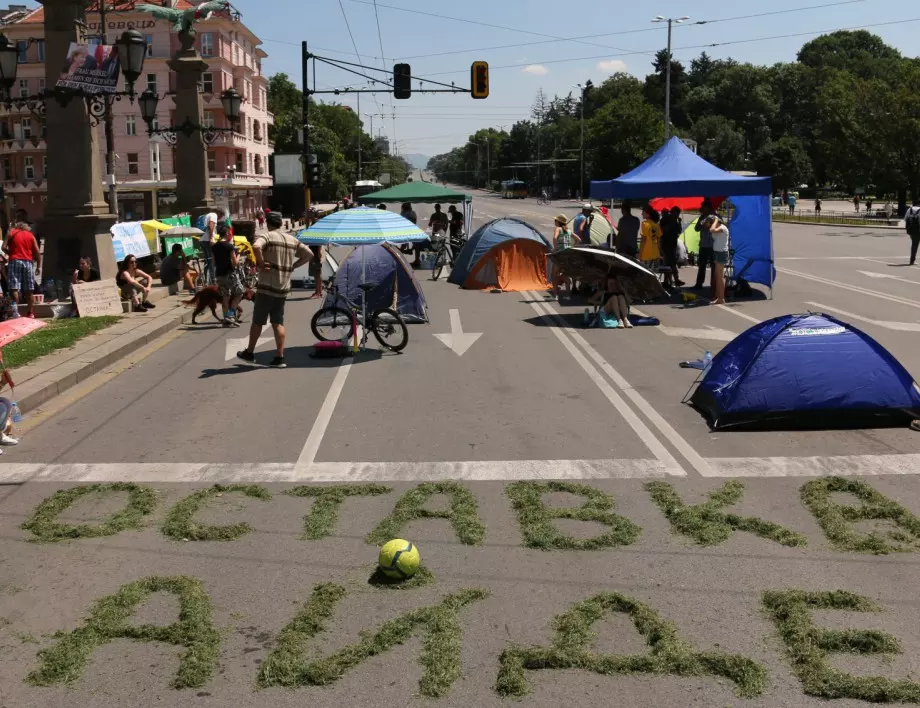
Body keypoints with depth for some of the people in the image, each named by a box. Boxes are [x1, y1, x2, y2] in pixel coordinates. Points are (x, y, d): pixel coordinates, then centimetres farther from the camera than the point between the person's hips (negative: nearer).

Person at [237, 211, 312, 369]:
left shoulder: (266, 236, -10)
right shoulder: (292, 240, 11)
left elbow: (256, 247, -32)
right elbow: (309, 254, 16)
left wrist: (260, 263, -18)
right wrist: (292, 266, 11)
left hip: (266, 287, -6)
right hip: (283, 288, 6)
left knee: (257, 321, 8)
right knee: (278, 323, 9)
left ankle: (249, 353, 21)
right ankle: (279, 357, 4)